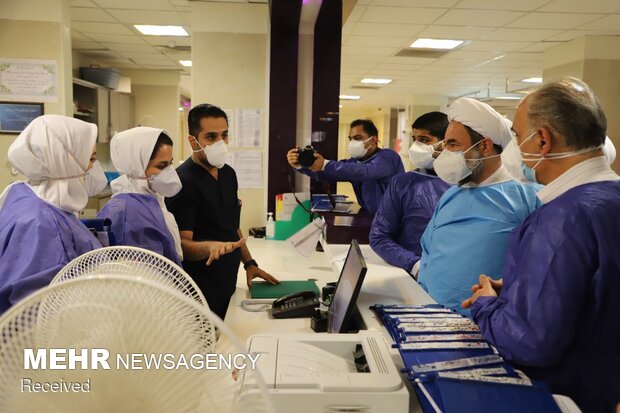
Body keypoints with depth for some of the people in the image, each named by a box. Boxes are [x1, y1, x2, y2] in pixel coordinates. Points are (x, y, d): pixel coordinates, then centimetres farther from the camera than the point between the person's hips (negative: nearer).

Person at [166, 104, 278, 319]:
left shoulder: (228, 174, 7)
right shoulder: (183, 182, -18)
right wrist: (210, 247, -39)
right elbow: (182, 244, -21)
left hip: (228, 284, 8)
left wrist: (249, 263, 14)